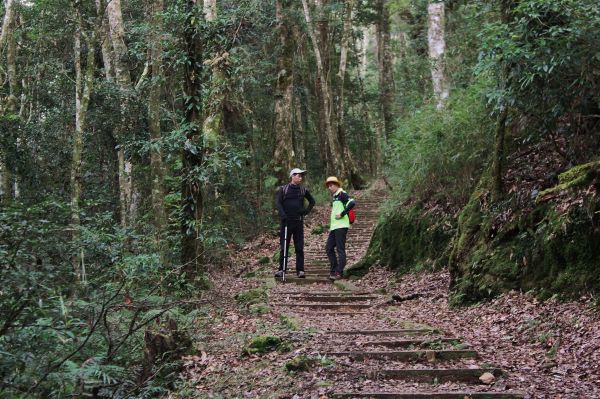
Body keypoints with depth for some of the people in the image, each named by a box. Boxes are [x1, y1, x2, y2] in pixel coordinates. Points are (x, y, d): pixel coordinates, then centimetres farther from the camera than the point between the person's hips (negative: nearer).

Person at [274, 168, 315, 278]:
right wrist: (282, 214, -19)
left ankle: (300, 270, 4)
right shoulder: (283, 189, 4)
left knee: (299, 247, 1)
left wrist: (306, 211, 7)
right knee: (284, 247, 0)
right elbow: (278, 202, -5)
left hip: (298, 221, 2)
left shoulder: (303, 190, 11)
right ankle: (281, 270, 5)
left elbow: (312, 201, 23)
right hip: (286, 221, -2)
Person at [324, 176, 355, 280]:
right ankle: (333, 270, 14)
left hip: (341, 226, -10)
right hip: (334, 227, 10)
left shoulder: (341, 194, -6)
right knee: (328, 248, 9)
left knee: (340, 249, -8)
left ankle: (339, 273, -8)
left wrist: (342, 214, -19)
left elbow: (352, 203, -22)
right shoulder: (334, 197, 21)